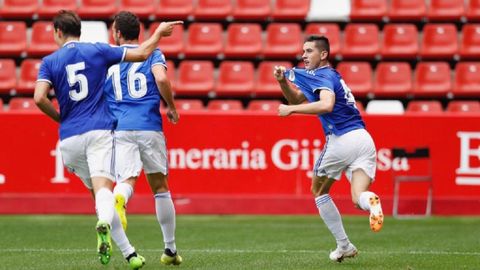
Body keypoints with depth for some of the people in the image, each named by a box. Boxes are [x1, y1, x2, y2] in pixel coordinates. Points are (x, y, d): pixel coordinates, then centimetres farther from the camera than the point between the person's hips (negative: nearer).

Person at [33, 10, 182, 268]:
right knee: (103, 187, -16)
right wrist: (159, 32, 26)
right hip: (99, 130, -1)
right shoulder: (97, 51, 7)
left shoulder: (49, 62, 7)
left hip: (69, 139, 2)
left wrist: (60, 118, 10)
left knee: (99, 190, 12)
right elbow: (141, 53, 9)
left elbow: (39, 98, -7)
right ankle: (104, 223, -52)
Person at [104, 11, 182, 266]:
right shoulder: (152, 53, 7)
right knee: (160, 186, 14)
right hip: (149, 128, 0)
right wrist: (171, 107, 2)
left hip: (118, 129, 0)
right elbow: (161, 78, -12)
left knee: (126, 179, -13)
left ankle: (118, 199, -53)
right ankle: (170, 249, 19)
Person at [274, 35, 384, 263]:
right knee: (358, 198, -5)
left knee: (319, 191, 16)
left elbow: (326, 105, -24)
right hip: (364, 139, 7)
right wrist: (283, 81, 15)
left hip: (342, 140, -7)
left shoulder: (323, 75, -4)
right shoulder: (328, 76, 25)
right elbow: (297, 99, 31)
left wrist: (291, 109, -17)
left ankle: (344, 246, 13)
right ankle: (371, 201, -43)